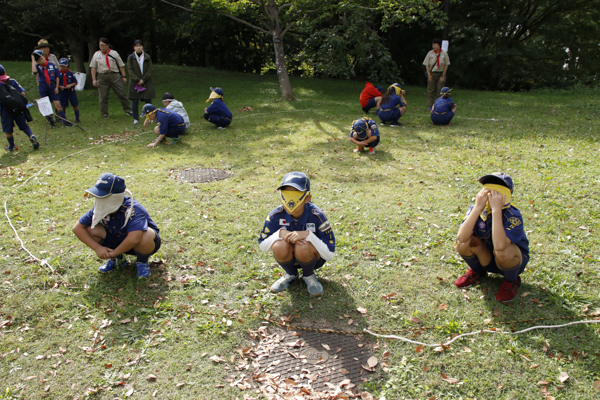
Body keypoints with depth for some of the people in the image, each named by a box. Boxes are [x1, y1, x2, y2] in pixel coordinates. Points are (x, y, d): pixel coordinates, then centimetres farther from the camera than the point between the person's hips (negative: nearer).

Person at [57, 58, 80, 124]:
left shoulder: (71, 73, -1)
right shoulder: (58, 74, 1)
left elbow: (75, 82, 0)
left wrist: (70, 85, -16)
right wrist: (60, 86, -15)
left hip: (71, 91, -1)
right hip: (63, 92, 1)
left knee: (75, 105, 3)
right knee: (63, 106, 4)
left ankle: (77, 119, 15)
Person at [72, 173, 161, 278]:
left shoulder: (133, 210, -34)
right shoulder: (102, 209, -15)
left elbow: (134, 239, -49)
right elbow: (77, 227, -11)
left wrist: (114, 253, -32)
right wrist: (97, 247, -22)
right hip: (119, 241, 6)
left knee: (145, 236, -42)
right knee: (89, 229, -13)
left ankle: (142, 262, -6)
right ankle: (117, 259, 8)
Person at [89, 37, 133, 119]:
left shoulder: (114, 53, 6)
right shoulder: (96, 54, 8)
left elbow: (121, 65, 6)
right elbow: (93, 68, 7)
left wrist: (124, 76, 0)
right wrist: (94, 79, 0)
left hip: (115, 76, -1)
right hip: (102, 77, 1)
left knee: (121, 94, 1)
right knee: (103, 97, 2)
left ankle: (128, 111, 12)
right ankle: (104, 114, 14)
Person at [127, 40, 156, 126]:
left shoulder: (147, 57, 4)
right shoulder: (131, 57, 4)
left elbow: (149, 70, 0)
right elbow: (130, 70, -2)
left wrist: (143, 80, -11)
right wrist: (137, 80, -13)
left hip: (146, 82, 0)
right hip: (135, 82, 0)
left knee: (148, 100, 0)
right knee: (135, 101, 1)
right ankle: (136, 119, 9)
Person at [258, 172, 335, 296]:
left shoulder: (317, 216, -24)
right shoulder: (276, 215, -17)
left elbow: (329, 255, -24)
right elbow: (263, 246, -11)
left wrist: (308, 235, -38)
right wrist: (280, 233, -31)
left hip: (313, 257, -2)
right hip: (288, 258, 2)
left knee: (303, 247, -37)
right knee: (280, 246, -32)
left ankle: (308, 275, 0)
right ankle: (291, 274, 3)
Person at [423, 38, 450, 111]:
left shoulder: (444, 54, -1)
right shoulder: (430, 53, 2)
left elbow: (446, 65, 2)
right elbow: (427, 65, 3)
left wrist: (443, 76, -4)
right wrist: (429, 74, -6)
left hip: (441, 73, 0)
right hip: (432, 73, 1)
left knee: (440, 91, -1)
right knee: (430, 90, -2)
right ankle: (429, 106, 1)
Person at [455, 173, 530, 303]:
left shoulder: (513, 216, -27)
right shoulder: (476, 209, -16)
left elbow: (499, 246, -46)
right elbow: (461, 237, -33)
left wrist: (496, 210, -42)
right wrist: (478, 208, -36)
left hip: (512, 260, -3)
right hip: (486, 258, 3)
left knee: (503, 251, -37)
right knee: (463, 243, -25)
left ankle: (512, 281, 0)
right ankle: (477, 272, 9)